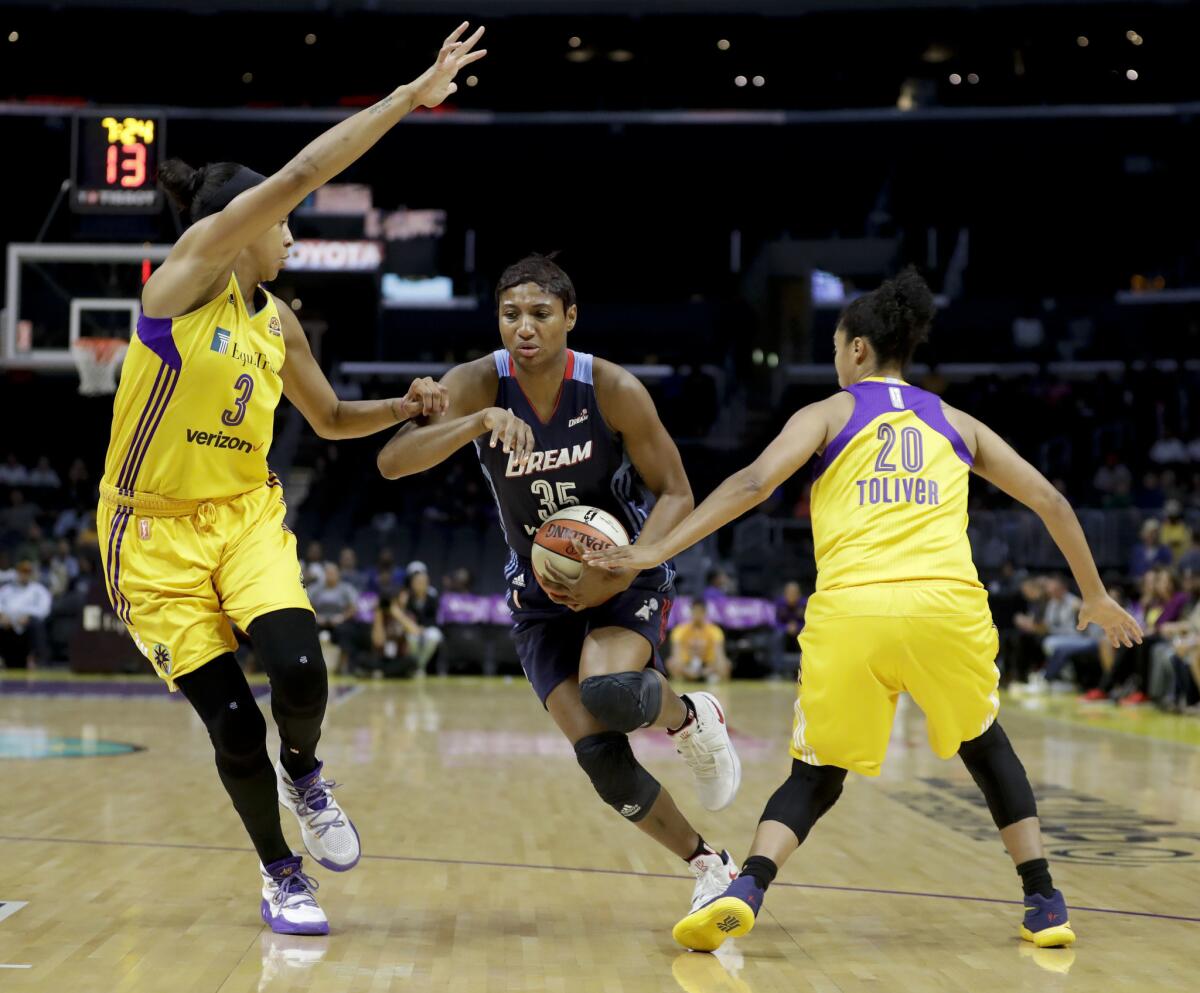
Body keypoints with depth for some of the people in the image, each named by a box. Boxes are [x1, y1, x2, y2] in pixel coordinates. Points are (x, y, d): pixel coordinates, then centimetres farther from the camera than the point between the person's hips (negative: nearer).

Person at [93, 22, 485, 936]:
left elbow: (333, 419, 22)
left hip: (246, 513, 5)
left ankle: (303, 772, 15)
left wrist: (406, 407, 2)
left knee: (300, 670, -20)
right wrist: (410, 98, -21)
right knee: (233, 722, -6)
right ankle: (281, 875, 18)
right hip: (155, 528, -5)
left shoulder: (277, 322, 8)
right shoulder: (192, 267, -12)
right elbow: (299, 176, -21)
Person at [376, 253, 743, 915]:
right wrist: (480, 422, -44)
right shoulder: (477, 386, -16)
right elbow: (392, 462, -29)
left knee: (610, 691, -34)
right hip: (543, 591, 2)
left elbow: (675, 496, -11)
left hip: (628, 575, -2)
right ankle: (708, 867, 12)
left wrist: (618, 578, -24)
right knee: (599, 756, -10)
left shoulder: (613, 390, -19)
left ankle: (691, 718, 2)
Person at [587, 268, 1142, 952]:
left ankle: (745, 890, -12)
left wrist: (657, 551, -2)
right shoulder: (957, 423, 24)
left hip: (849, 609, -1)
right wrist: (1095, 596, 35)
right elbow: (1049, 500, 24)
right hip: (948, 605, 2)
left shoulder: (828, 414, 16)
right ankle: (1046, 906, 22)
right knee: (985, 745, 29)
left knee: (815, 779, 15)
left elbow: (754, 483, 0)